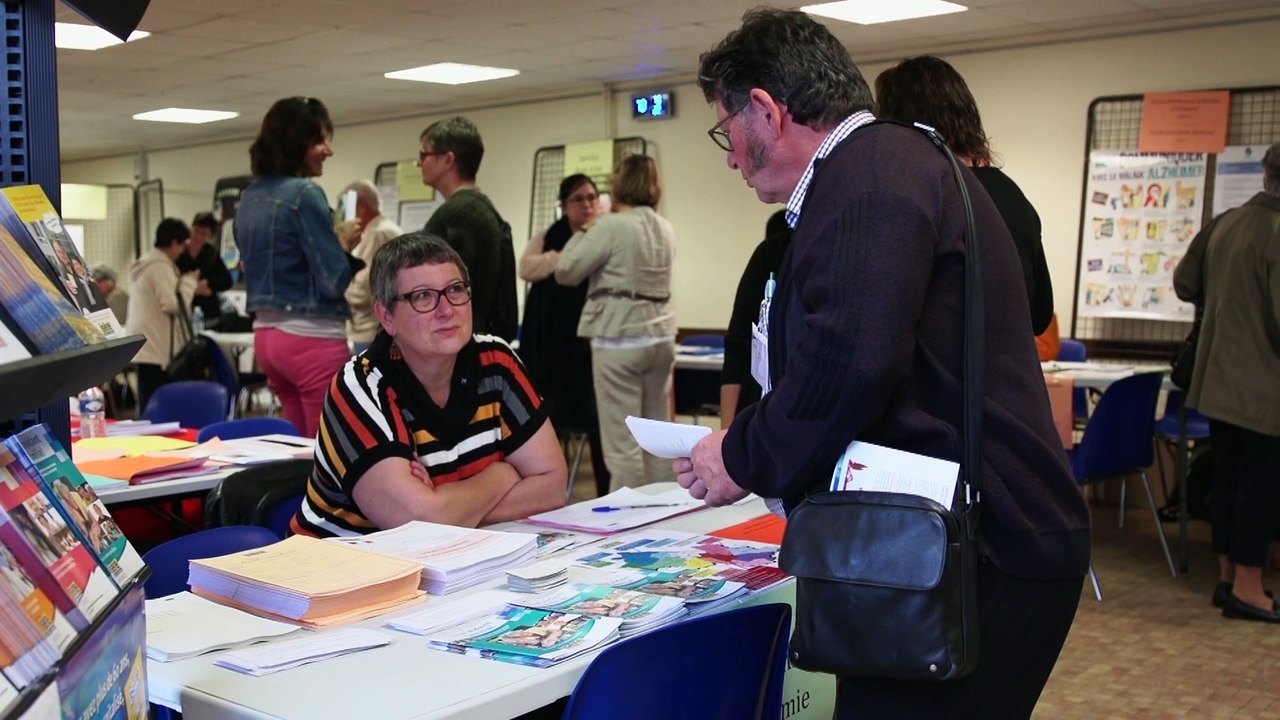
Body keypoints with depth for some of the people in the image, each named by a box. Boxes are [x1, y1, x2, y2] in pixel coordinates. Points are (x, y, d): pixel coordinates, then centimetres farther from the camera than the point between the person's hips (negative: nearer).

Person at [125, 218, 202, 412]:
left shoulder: (145, 263, 18)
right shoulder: (161, 266, -14)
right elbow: (173, 305, -19)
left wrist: (187, 285, 20)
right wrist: (189, 281, -5)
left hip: (145, 345, 10)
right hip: (156, 347, -10)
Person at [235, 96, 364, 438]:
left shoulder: (250, 197, 12)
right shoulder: (305, 194, -14)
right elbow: (334, 281, -16)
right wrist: (344, 243, 3)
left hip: (266, 334, 9)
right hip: (313, 338, -9)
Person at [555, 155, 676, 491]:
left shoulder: (612, 226, -11)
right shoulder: (665, 229, 10)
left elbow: (565, 272, -8)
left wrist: (581, 233, 7)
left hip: (620, 339, -7)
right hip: (661, 335, 7)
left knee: (623, 444, -3)